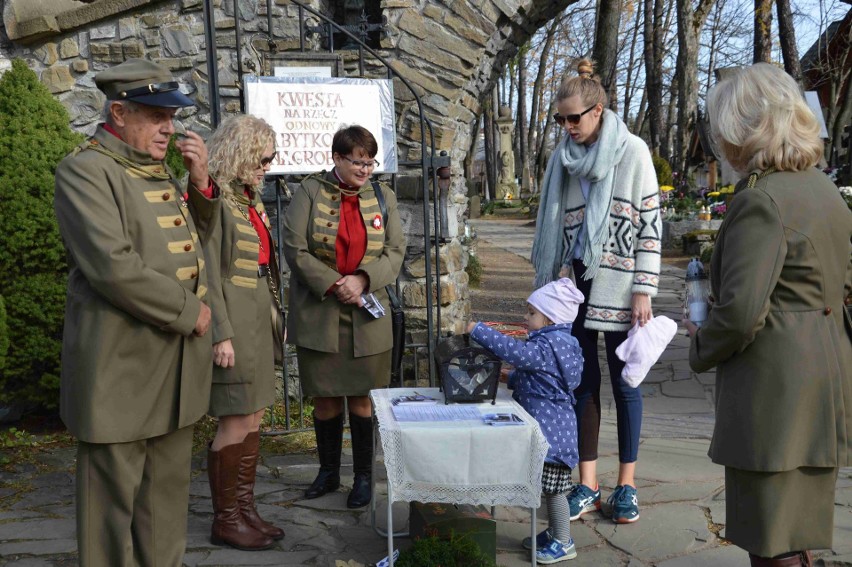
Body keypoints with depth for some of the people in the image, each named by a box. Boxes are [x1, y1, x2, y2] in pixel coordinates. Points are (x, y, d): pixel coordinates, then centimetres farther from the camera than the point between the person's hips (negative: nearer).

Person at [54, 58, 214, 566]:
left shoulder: (160, 171, 15)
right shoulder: (84, 171, -10)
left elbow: (190, 243, 22)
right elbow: (114, 267, -22)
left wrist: (200, 182, 7)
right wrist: (190, 312, -14)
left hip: (177, 364, 8)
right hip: (121, 367, -8)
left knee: (168, 490, 16)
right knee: (114, 496, 3)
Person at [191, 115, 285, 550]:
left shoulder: (249, 198, 14)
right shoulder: (214, 197, -12)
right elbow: (208, 270, -17)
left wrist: (272, 317, 14)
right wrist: (221, 333, -20)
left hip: (258, 318, 9)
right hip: (232, 320, -9)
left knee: (253, 419, 12)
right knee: (236, 423, -3)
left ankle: (245, 508, 22)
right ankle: (225, 519, 11)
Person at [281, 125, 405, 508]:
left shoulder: (383, 198, 8)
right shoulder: (311, 192, -2)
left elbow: (395, 252, 3)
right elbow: (294, 248, -8)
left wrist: (362, 280, -14)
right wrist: (333, 286, -16)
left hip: (366, 318, 2)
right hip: (318, 315, -1)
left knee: (362, 399, 5)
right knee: (325, 399, 8)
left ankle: (363, 476, 19)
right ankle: (328, 472, 25)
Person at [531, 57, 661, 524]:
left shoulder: (632, 152, -5)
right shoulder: (564, 157, 8)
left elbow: (650, 224, -7)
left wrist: (643, 291, -12)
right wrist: (549, 283, 8)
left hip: (617, 285, -4)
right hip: (576, 284, 4)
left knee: (624, 382, 5)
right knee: (583, 381, 7)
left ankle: (626, 485, 17)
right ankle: (587, 486, 16)